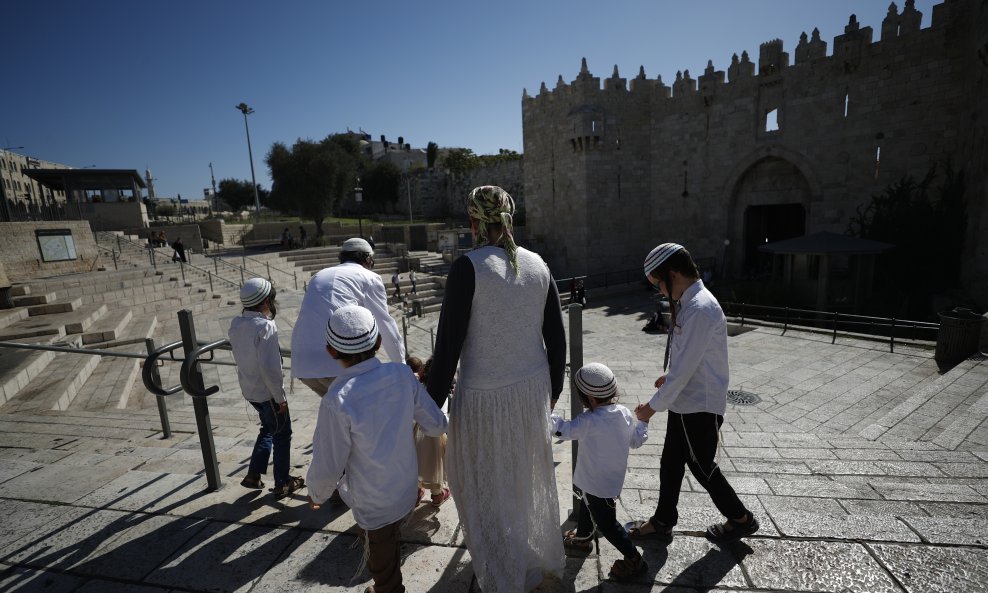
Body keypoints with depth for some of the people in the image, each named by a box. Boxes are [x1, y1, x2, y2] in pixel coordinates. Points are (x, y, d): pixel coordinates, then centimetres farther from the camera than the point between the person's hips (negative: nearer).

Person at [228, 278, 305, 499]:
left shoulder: (236, 324, 0)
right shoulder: (265, 326, -25)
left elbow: (239, 355, 10)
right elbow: (270, 368, -26)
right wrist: (280, 397, -17)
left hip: (249, 389, 8)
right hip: (267, 392, -7)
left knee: (268, 429, 27)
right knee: (282, 434, 11)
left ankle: (253, 474, 31)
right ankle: (282, 484, 23)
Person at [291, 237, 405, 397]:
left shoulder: (320, 275, 25)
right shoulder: (369, 278, 8)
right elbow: (386, 325, 9)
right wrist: (401, 365, 21)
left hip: (302, 363, 6)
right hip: (339, 362, -6)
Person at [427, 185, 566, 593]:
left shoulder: (467, 267, -16)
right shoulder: (538, 265, 0)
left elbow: (449, 344, -16)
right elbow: (556, 338, 5)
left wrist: (433, 404, -5)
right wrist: (552, 387, 19)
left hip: (485, 397, -6)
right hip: (532, 390, 6)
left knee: (487, 490, 16)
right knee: (530, 478, 26)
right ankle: (540, 560, 49)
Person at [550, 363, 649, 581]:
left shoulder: (589, 421, -32)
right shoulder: (625, 413, -12)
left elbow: (565, 430, -17)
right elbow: (636, 441, 2)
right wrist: (642, 420, 19)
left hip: (597, 484, -8)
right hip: (613, 479, 8)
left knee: (606, 523, 12)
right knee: (588, 508, 29)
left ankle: (634, 560, 23)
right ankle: (581, 540, 51)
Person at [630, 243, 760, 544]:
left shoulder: (700, 309, -27)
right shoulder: (689, 302, 4)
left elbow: (683, 369, -25)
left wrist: (653, 405, -16)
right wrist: (669, 377, 15)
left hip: (700, 406, -9)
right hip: (685, 401, 9)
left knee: (703, 467, 12)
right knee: (670, 462, 17)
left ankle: (741, 519, 37)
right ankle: (662, 521, 33)